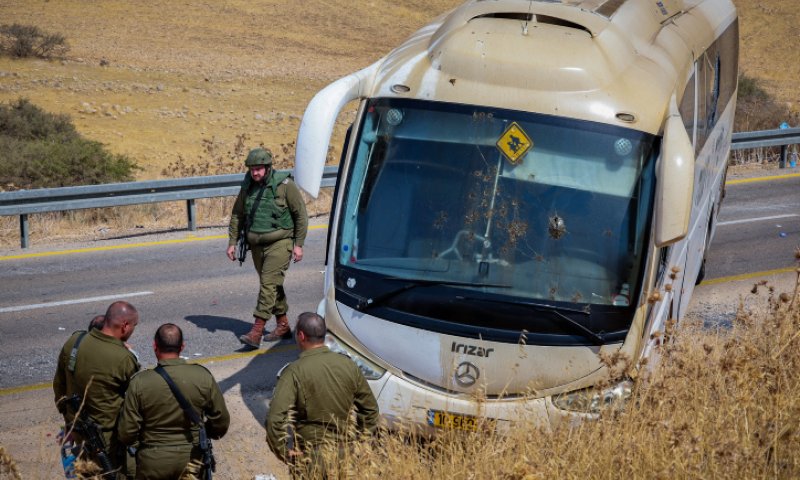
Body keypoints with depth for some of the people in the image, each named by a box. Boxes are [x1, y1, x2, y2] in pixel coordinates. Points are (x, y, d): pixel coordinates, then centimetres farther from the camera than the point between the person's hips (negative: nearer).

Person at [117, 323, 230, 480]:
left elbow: (126, 435, -12)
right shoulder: (203, 377, -12)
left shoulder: (140, 382, -16)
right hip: (191, 460, 1)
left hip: (153, 463, -1)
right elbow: (221, 424, -3)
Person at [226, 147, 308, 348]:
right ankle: (283, 326, 25)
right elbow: (237, 215, 16)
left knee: (269, 283, -15)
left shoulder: (284, 185, -9)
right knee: (273, 285, 12)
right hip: (257, 244, 6)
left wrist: (298, 244, -8)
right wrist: (232, 242, 9)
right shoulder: (248, 187, 6)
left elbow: (301, 215, -5)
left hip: (280, 242, -6)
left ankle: (256, 332, -22)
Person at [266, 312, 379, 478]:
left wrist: (285, 452, -12)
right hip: (343, 449, 4)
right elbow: (370, 408, 9)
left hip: (309, 454, -4)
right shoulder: (348, 365, 0)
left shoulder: (294, 372, -15)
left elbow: (275, 419, -23)